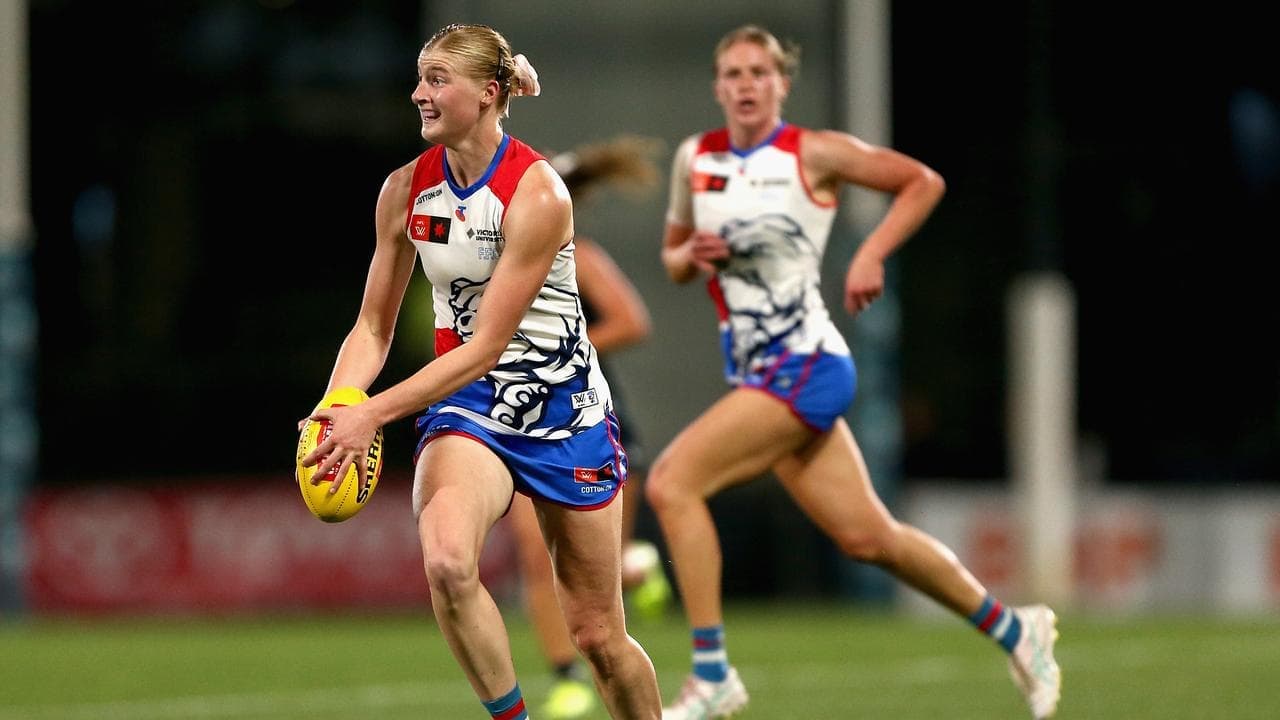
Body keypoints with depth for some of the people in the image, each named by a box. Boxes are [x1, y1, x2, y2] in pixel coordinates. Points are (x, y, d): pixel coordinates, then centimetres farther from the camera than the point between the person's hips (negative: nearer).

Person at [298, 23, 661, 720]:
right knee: (445, 562, -31)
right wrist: (332, 414, -15)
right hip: (466, 403, 3)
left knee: (598, 636, 6)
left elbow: (486, 346, -23)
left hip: (562, 408, -3)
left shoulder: (537, 194, -20)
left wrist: (373, 414, -29)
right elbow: (373, 328, 4)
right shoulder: (405, 189, -4)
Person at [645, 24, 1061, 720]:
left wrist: (870, 255, -9)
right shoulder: (694, 159, 9)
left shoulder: (813, 154, -6)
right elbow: (673, 260, 21)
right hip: (754, 375, 6)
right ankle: (1013, 628, 29)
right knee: (867, 537, 11)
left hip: (805, 367, -6)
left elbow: (922, 181, 2)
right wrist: (690, 255, -2)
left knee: (671, 482, -19)